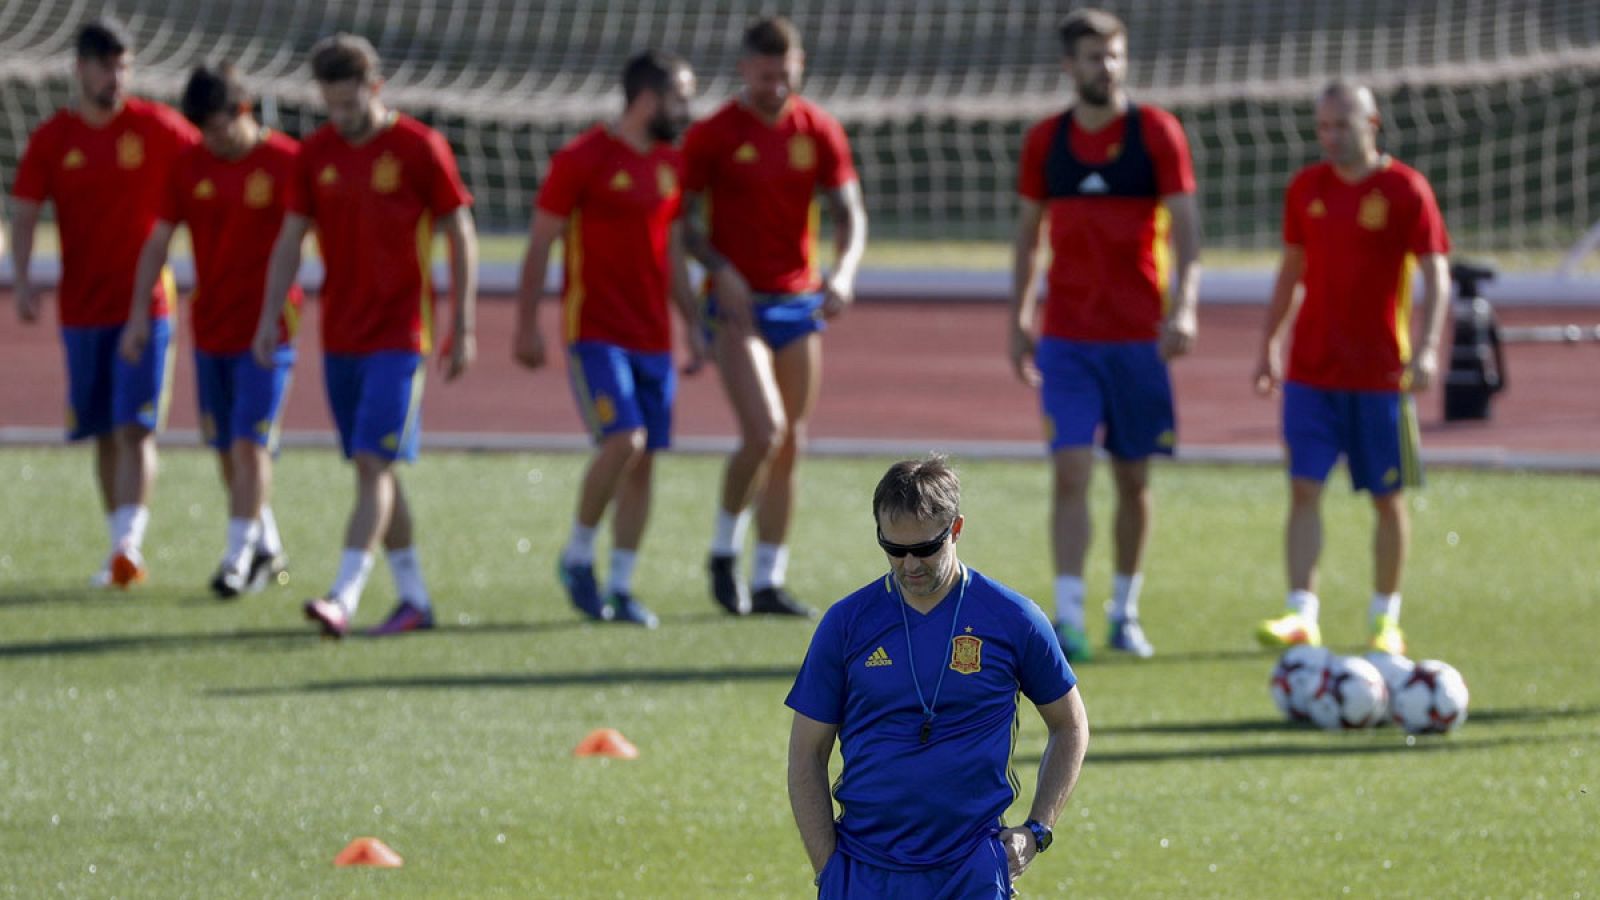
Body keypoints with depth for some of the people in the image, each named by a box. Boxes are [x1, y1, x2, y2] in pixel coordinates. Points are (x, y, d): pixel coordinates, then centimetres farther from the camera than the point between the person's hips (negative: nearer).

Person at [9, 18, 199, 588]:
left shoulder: (156, 128, -2)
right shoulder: (52, 140, 2)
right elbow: (24, 213, 0)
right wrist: (22, 280, -16)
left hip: (145, 305, -2)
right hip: (82, 309, 2)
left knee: (135, 429, -14)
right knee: (104, 434, 9)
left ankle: (129, 544, -21)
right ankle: (118, 546, 19)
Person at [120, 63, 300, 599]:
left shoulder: (286, 163, -9)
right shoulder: (191, 167, 4)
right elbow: (157, 243, 9)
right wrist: (138, 314, 3)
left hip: (267, 328, -5)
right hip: (210, 328, 5)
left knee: (249, 444, -12)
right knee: (226, 448, 10)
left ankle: (238, 557, -9)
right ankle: (268, 550, 24)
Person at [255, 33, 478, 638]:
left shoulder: (420, 149, -7)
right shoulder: (315, 153, 6)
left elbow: (461, 237, -2)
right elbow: (290, 240, 11)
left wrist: (462, 329, -4)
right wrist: (270, 316, 1)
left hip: (399, 335, -5)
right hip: (340, 335, 5)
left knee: (374, 464, -14)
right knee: (372, 469, 9)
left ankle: (344, 597, -20)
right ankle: (413, 599, 17)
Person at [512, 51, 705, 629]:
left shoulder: (671, 165, 13)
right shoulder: (581, 160, -7)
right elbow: (540, 244, -5)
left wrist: (692, 326, 17)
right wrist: (526, 326, -8)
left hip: (653, 338, 6)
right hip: (595, 333, -6)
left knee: (643, 460, 2)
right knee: (623, 439, -20)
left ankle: (621, 588, 9)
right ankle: (579, 556, -1)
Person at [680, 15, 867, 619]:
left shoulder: (820, 132, 4)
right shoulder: (713, 135, -6)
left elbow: (849, 212, 6)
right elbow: (683, 218, -2)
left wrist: (844, 271, -13)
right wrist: (722, 270, -18)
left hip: (799, 303, 4)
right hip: (738, 302, -4)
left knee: (790, 445, 4)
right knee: (764, 432, -19)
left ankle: (768, 582, 12)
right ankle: (724, 551, 3)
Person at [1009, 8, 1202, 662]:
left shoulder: (1156, 132, -2)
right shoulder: (1045, 141, 5)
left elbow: (1185, 227, -7)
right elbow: (1027, 234, 14)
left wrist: (1183, 307, -21)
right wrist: (1017, 319, 9)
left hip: (1139, 337, -1)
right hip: (1066, 338, 1)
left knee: (1133, 479, 7)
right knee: (1071, 473, -11)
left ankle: (1125, 612, 21)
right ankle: (1068, 616, -13)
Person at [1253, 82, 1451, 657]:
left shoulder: (1404, 189, -6)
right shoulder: (1306, 188, 7)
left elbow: (1436, 274, -8)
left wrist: (1427, 347, -20)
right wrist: (1268, 344, 15)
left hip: (1380, 372, -3)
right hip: (1310, 368, 3)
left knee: (1388, 497, 5)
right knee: (1304, 489, -8)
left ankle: (1386, 620, 17)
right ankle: (1302, 615, -11)